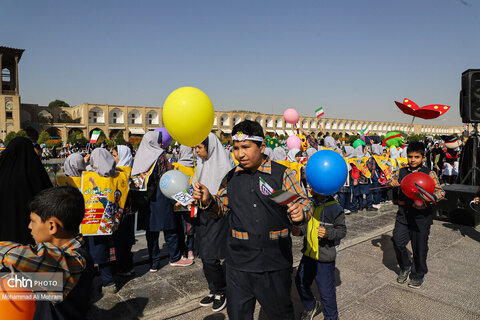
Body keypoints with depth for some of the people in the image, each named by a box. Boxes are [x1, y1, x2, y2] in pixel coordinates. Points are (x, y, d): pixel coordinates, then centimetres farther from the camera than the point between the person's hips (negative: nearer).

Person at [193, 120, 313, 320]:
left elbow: (303, 202, -3)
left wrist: (300, 212, -26)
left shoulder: (282, 173, -5)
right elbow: (222, 208, 14)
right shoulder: (231, 177, 5)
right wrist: (208, 200, -7)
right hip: (239, 262, 2)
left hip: (275, 262, -2)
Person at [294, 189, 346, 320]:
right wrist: (300, 231, 0)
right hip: (308, 254, 7)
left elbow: (342, 230, -11)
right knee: (300, 282, 17)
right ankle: (310, 307, 45)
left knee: (326, 291, 5)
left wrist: (328, 233, -28)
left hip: (325, 257, -7)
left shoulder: (335, 208, -16)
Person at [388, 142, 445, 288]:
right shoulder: (402, 171, 6)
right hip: (403, 213, 3)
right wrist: (392, 182, -5)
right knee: (398, 241, -1)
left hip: (421, 215, -3)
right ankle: (405, 267, 27)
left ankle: (418, 275, 30)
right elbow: (392, 180, 20)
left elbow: (440, 191, -5)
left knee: (419, 246, 7)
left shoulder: (429, 173, -3)